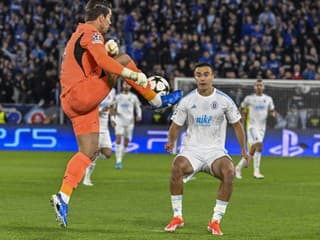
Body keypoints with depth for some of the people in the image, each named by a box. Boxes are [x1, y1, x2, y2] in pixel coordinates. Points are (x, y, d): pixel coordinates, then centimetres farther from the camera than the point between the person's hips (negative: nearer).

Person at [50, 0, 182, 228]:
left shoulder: (79, 36, 27)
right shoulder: (91, 34, -5)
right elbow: (104, 63, -20)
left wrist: (108, 50, 11)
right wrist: (135, 75, -19)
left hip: (72, 102, 10)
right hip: (82, 93, -10)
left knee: (89, 152, 5)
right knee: (124, 59, -6)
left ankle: (63, 197, -5)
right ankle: (157, 100, 1)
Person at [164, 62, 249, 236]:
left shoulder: (224, 100, 2)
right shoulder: (187, 101, 3)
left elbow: (236, 124, 12)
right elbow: (176, 125, 11)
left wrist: (243, 149, 10)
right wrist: (171, 142, -6)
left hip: (215, 151, 0)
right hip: (191, 150, 0)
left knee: (228, 171, -34)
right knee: (177, 166, -34)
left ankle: (215, 221, -22)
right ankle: (177, 217, -19)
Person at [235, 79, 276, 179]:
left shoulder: (268, 99, 8)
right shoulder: (249, 98, 0)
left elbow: (271, 110, 15)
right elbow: (242, 108, 13)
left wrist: (273, 113, -7)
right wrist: (243, 115, -4)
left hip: (262, 127, 5)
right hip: (252, 126, -5)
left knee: (252, 151, 6)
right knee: (259, 146, -21)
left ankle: (239, 167, 24)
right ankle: (256, 171, -17)